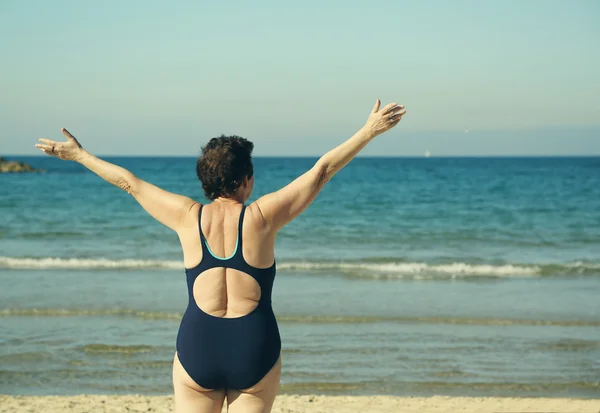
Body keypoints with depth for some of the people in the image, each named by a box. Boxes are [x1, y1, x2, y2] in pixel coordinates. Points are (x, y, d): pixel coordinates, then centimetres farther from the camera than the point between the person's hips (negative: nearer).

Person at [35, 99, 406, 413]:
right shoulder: (262, 216, -6)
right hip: (255, 350, -1)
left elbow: (128, 182, 10)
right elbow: (322, 170, -2)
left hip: (197, 350, 1)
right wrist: (370, 131, 4)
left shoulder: (188, 217, -2)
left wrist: (78, 154, 21)